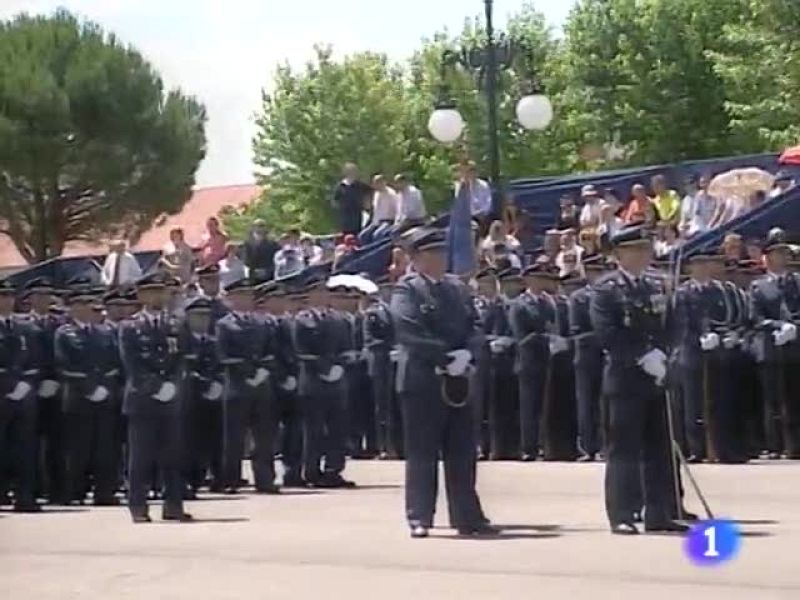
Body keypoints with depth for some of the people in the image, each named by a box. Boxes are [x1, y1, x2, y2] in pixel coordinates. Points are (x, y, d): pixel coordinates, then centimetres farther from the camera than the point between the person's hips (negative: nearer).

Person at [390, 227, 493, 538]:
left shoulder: (458, 288, 15)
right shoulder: (406, 290, -3)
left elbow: (475, 328, 9)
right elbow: (410, 334, -15)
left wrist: (466, 354, -11)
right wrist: (447, 357, -16)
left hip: (458, 381, 6)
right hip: (422, 382, -6)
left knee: (462, 453, 8)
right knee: (422, 453, -1)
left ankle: (467, 517, 13)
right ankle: (419, 518, 4)